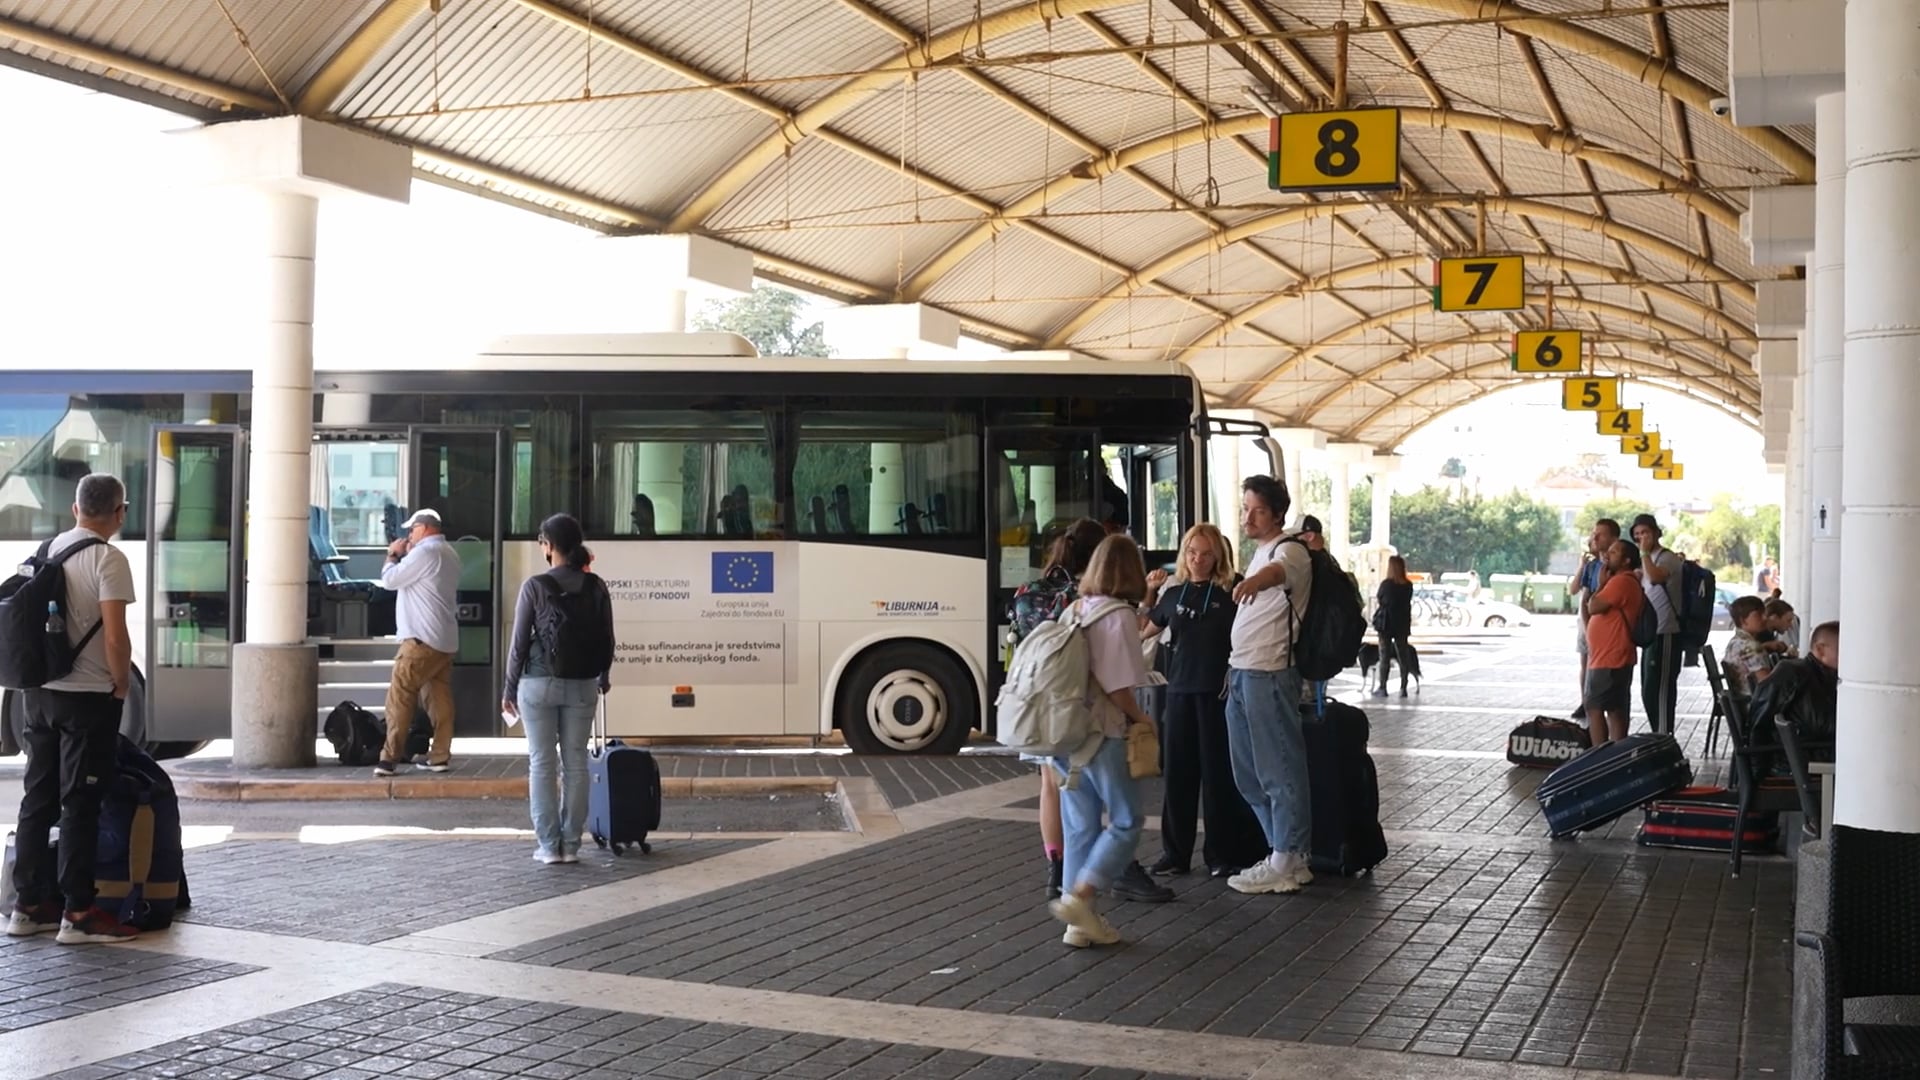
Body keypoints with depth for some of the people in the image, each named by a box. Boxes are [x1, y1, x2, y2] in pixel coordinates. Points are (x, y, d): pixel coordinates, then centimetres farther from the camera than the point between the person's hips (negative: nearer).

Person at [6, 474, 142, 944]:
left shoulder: (47, 551, 10)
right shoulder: (108, 559, -13)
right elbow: (115, 636, -20)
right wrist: (122, 685, -5)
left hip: (39, 691, 7)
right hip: (89, 697, -7)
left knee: (38, 798, 13)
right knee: (80, 804, -3)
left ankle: (28, 905, 19)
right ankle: (78, 913, 1)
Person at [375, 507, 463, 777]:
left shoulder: (425, 552, -13)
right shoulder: (449, 553, 18)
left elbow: (390, 580, -10)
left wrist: (393, 556, 6)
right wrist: (404, 557, 15)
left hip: (422, 640, -9)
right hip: (446, 640, 9)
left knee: (399, 696, -7)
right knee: (440, 697, 8)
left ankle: (391, 757, -10)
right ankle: (440, 755, 8)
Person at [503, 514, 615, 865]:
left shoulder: (535, 586, -9)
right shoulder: (595, 587, -1)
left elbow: (519, 640, -5)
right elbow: (607, 638, 5)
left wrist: (509, 687, 5)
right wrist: (603, 677, 22)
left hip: (540, 684, -3)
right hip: (582, 685, 3)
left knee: (541, 763, 4)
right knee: (576, 763, 7)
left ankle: (549, 844, 4)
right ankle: (571, 844, 9)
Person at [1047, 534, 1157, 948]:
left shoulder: (1076, 610, 9)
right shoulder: (1117, 615, -12)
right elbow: (1117, 686, -15)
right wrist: (1139, 717, -1)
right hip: (1102, 735, -7)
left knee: (1080, 827, 11)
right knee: (1124, 822, 4)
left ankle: (1080, 920, 14)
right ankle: (1078, 898, -8)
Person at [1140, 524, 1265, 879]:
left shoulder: (1230, 591, -3)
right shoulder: (1173, 593, 10)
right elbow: (1144, 631, 21)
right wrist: (1148, 593, 12)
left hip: (1218, 692, -4)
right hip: (1180, 690, 4)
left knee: (1217, 774, 0)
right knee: (1177, 773, 7)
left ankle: (1221, 855, 10)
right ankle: (1175, 853, 16)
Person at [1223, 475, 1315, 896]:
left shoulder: (1289, 549, -11)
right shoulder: (1259, 551, 19)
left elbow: (1277, 571, -36)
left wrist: (1255, 581, -58)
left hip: (1269, 675, -10)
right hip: (1241, 672, 10)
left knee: (1278, 770, -4)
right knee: (1249, 774, 14)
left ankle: (1285, 864, 3)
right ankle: (1287, 855, 24)